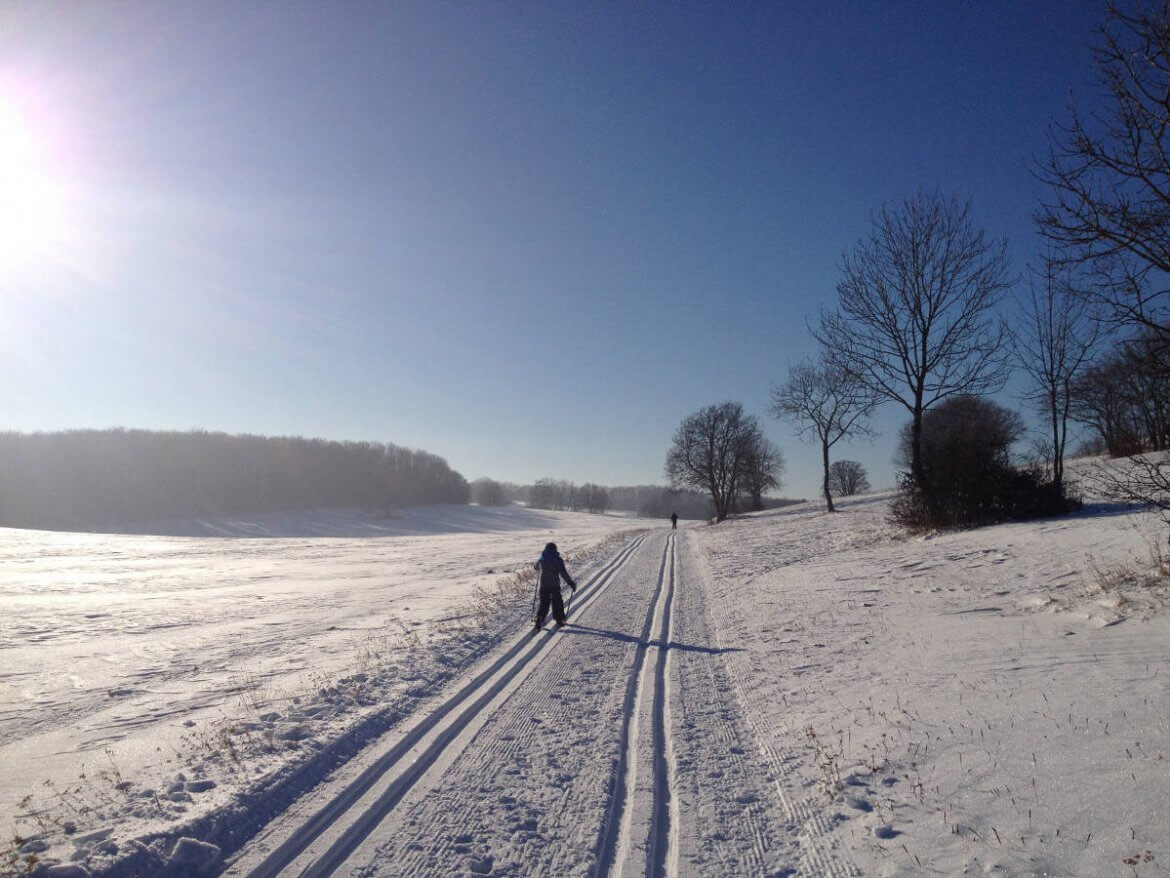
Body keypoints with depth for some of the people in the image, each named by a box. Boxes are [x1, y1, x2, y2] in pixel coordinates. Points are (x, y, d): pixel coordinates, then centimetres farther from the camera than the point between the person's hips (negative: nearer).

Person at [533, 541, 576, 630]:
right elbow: (563, 573, -18)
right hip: (555, 586, -3)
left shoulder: (542, 559, 2)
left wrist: (534, 566, 49)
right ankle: (559, 621, 22)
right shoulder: (558, 559, -11)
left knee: (543, 604, 9)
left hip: (543, 586, 3)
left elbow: (535, 567, 24)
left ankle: (538, 623, -5)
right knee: (557, 603, 14)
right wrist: (571, 583, -14)